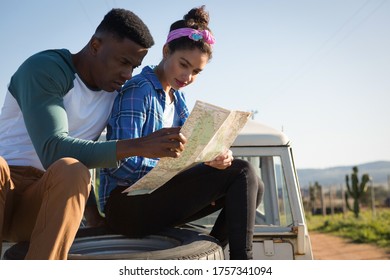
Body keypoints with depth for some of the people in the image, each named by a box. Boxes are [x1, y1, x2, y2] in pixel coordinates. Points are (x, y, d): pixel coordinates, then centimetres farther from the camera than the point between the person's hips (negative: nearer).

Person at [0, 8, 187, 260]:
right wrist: (138, 146, -33)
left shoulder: (117, 93, 10)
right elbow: (52, 151, -24)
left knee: (71, 170, -32)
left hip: (48, 199, 4)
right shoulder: (43, 69, -11)